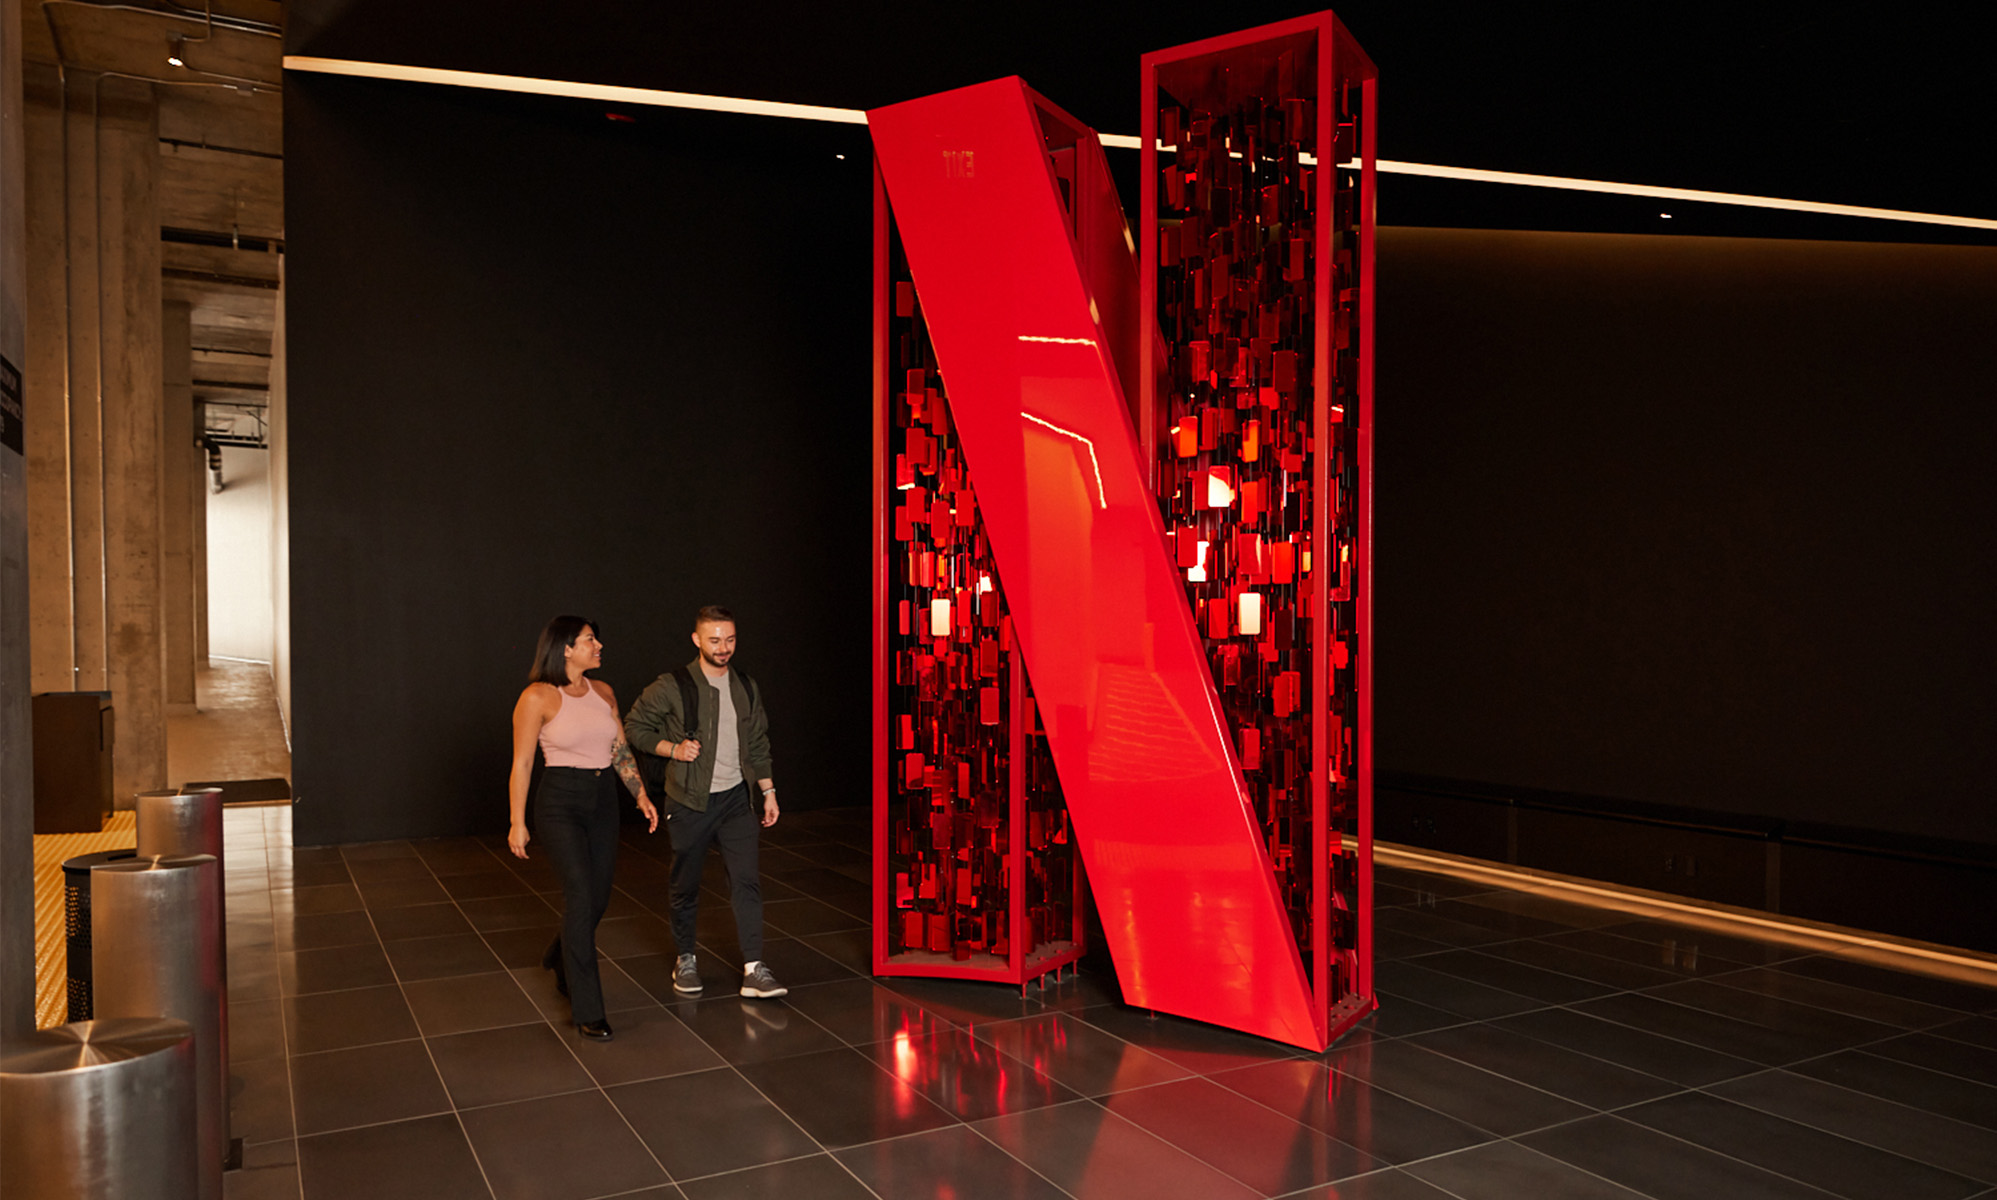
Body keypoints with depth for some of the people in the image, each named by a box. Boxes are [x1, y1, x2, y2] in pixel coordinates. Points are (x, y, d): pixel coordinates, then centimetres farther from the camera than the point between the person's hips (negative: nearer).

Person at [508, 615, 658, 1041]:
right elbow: (522, 764, -8)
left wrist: (641, 796, 5)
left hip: (603, 800, 6)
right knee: (580, 899, -12)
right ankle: (587, 1010, -4)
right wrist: (518, 823, -8)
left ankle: (560, 959, 43)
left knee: (598, 898, 11)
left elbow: (621, 751, 13)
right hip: (560, 802, -6)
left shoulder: (603, 692, 7)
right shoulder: (538, 697, -10)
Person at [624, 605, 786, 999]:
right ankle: (685, 960, 29)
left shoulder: (746, 688, 7)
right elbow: (635, 727, 0)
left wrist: (767, 792, 13)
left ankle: (754, 970, -7)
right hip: (690, 803, -3)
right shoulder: (673, 687, -8)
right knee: (685, 887, 9)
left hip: (735, 798, 3)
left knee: (746, 882, -7)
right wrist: (673, 749, -13)